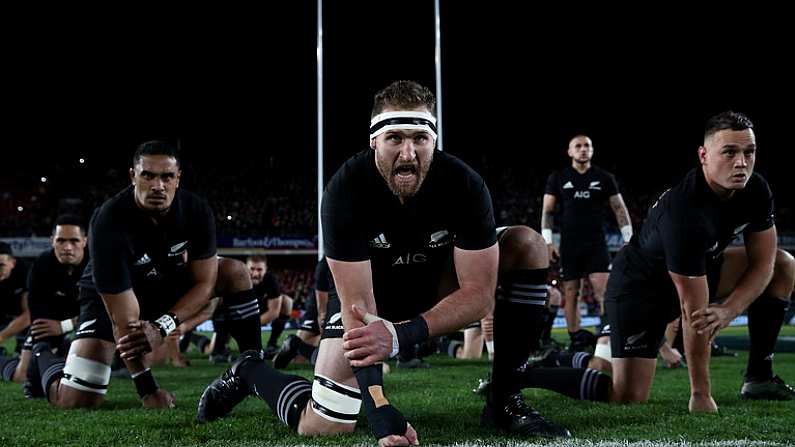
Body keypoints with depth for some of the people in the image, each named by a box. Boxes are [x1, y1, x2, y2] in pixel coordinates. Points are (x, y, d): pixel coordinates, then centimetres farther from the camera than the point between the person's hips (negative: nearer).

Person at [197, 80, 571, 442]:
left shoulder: (465, 186, -28)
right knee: (322, 427, -15)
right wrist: (378, 408, -45)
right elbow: (358, 303, -34)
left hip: (439, 284, 3)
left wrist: (400, 335, -41)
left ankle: (504, 403, -12)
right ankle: (249, 373, 20)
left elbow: (479, 294, -26)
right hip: (365, 290, -2)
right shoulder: (346, 190, -32)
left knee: (527, 245, -20)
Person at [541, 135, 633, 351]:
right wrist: (547, 241, -4)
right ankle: (575, 340, 9)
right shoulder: (558, 179, 6)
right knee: (570, 293, 2)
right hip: (569, 246, 1)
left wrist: (628, 240, 2)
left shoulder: (604, 178, 7)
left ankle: (609, 336, -11)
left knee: (604, 291, -11)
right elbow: (547, 212, 5)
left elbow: (619, 209, 9)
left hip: (596, 244, 0)